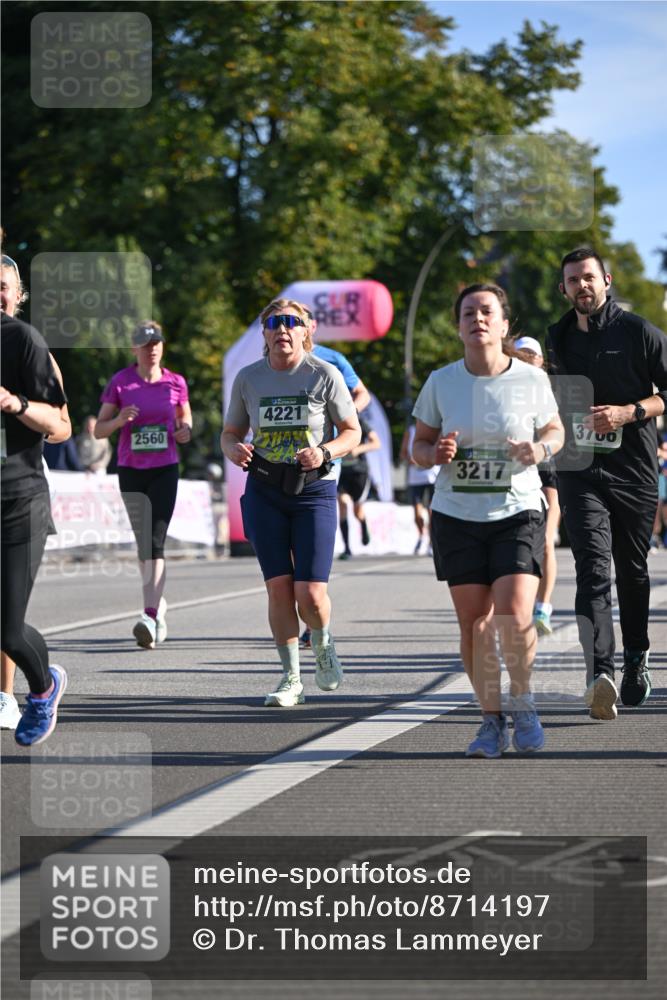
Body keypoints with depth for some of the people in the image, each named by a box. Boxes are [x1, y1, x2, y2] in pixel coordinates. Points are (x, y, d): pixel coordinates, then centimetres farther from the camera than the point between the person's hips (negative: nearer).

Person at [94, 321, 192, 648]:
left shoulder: (175, 383, 0)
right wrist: (119, 420, -20)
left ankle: (151, 616, -24)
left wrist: (186, 430, -5)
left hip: (165, 470, -1)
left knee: (155, 542, -15)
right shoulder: (120, 382, -2)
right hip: (130, 471, 1)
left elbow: (185, 416, 18)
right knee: (143, 542, 11)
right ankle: (159, 605, 29)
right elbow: (98, 430, 1)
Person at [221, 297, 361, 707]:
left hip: (315, 491, -2)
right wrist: (234, 448, -11)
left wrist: (325, 451, -18)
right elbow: (231, 432, 13)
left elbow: (352, 432, 2)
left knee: (310, 594, -9)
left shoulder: (325, 375, -4)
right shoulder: (248, 378, 4)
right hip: (265, 492, 2)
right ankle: (292, 679, 10)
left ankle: (323, 642, 25)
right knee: (278, 587, -3)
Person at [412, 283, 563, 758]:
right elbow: (419, 444, 9)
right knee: (474, 623, 0)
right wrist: (435, 454, -15)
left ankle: (523, 703, 10)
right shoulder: (440, 382, -1)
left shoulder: (532, 380, -3)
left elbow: (555, 430, 12)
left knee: (515, 616, -16)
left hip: (518, 512, -1)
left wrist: (540, 449, -10)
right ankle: (492, 719, 16)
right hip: (457, 517, 2)